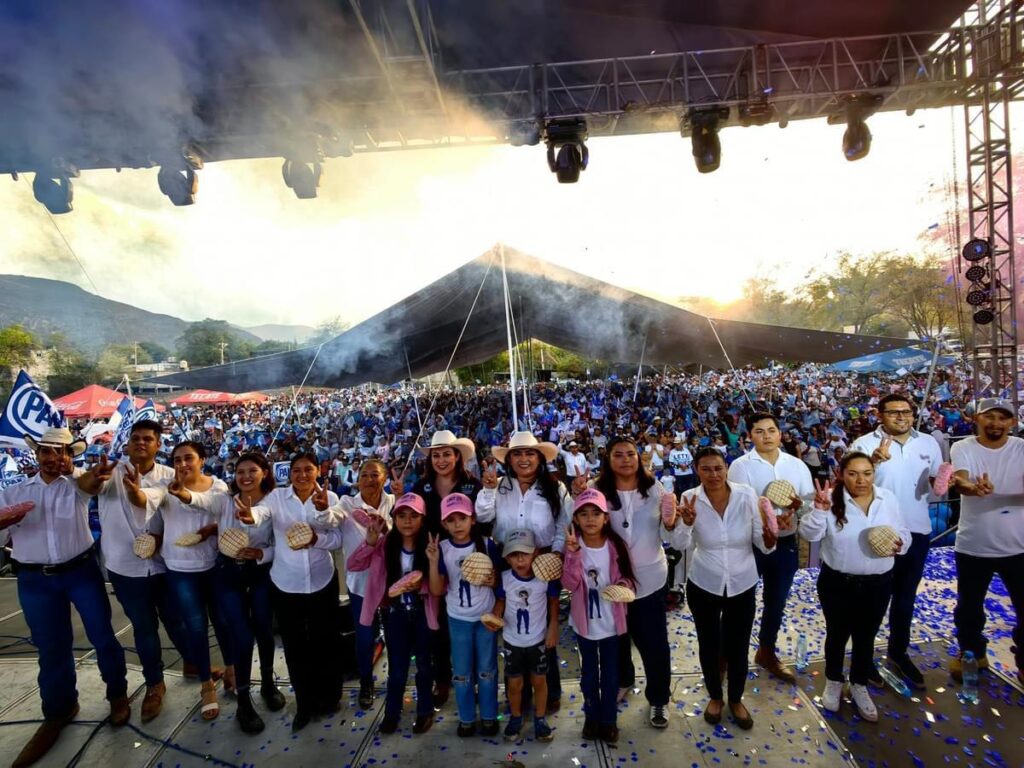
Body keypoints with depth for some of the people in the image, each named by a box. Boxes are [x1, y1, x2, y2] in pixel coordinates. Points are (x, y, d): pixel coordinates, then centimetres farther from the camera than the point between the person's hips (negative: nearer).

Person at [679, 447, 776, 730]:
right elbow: (680, 545, -24)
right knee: (709, 645, 18)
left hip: (742, 585, 1)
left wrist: (769, 540, -31)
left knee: (738, 648, 16)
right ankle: (715, 696, 44)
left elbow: (759, 541, -9)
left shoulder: (747, 495, -16)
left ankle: (736, 699, 43)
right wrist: (687, 523, -42)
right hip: (703, 585, 0)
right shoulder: (690, 498, -17)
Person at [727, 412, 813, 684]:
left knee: (776, 602, 19)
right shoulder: (740, 466, -10)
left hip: (786, 543, 4)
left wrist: (799, 504, -19)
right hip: (750, 543, -4)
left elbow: (812, 500, 3)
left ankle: (766, 652, 40)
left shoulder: (797, 465, 3)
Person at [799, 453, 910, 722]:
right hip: (837, 582, -2)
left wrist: (899, 544, -16)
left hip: (877, 584, 3)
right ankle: (833, 682, 38)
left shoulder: (888, 498, -3)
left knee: (866, 637, 17)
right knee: (837, 634, 14)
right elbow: (809, 534, -21)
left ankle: (859, 686, 39)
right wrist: (820, 509, -37)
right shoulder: (831, 498, -14)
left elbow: (903, 533, 6)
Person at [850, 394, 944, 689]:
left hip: (917, 530, 5)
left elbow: (938, 479, 13)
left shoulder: (929, 442, 3)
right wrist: (874, 459, -43)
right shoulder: (865, 444, -14)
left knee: (905, 595, 19)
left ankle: (898, 652, 37)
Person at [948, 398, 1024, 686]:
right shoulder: (962, 448, -8)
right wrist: (973, 487, -48)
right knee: (969, 607, 15)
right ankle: (973, 653, 37)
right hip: (972, 546, -1)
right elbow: (961, 483, -24)